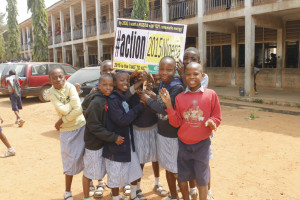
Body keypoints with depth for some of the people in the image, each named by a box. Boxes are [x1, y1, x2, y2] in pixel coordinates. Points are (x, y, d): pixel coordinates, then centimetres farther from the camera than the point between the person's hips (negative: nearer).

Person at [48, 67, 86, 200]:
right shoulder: (51, 92, -6)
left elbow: (78, 110, -20)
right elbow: (64, 110, -20)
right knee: (71, 161, 6)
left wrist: (62, 121, -13)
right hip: (66, 131, 0)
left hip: (81, 126, 0)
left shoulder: (70, 87, -10)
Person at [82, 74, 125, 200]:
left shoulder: (108, 99, 0)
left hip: (104, 141, 8)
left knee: (102, 168, 25)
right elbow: (94, 126, -23)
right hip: (93, 143, -7)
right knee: (89, 172, 8)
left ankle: (100, 183, 49)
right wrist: (114, 137, -22)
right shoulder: (96, 102, -23)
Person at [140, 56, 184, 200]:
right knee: (168, 167, 20)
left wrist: (147, 98, -15)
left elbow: (165, 109, -26)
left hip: (174, 135, -7)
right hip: (161, 133, 7)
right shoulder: (161, 84, 4)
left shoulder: (177, 87, -19)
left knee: (177, 170, 8)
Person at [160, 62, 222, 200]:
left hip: (202, 144, -2)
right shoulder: (180, 97, -1)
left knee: (202, 180, 9)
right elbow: (176, 123, -2)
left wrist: (211, 121, -21)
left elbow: (217, 117, 1)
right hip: (183, 143, 3)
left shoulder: (211, 94, -6)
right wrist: (168, 105, -12)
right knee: (181, 178, 16)